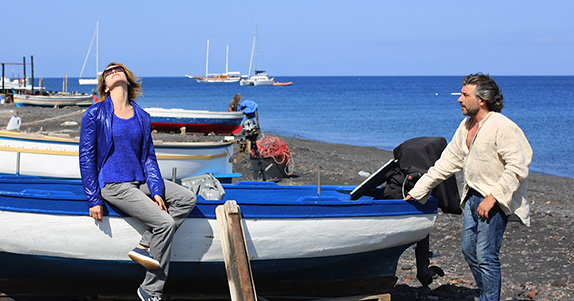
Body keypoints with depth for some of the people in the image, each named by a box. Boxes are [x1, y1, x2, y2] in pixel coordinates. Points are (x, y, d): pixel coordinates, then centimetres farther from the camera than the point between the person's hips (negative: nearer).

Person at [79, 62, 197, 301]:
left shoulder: (141, 116, 9)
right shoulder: (95, 114, -5)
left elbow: (148, 156, 11)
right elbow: (86, 157, -5)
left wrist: (156, 190, -4)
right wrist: (93, 200, -10)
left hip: (140, 180, 7)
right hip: (114, 184, -6)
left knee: (187, 198, -10)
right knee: (165, 223, -20)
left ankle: (145, 246, -12)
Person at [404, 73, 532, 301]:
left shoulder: (502, 127, -17)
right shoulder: (466, 126, 9)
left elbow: (517, 167, -20)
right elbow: (447, 162, 15)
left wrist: (493, 197, -23)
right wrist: (418, 191, 15)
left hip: (495, 201, -9)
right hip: (472, 197, 9)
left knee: (486, 256, -8)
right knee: (469, 251, 14)